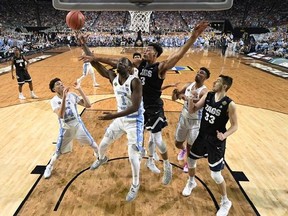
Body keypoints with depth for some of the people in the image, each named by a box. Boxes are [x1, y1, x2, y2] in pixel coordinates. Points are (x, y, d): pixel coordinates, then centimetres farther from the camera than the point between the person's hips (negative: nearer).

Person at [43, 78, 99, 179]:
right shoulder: (54, 101, -14)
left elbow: (88, 105, -18)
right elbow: (60, 115, -32)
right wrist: (64, 97, -38)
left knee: (92, 143, 14)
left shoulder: (72, 95, -10)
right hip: (65, 129, -1)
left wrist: (80, 90, -22)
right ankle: (50, 166, 37)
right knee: (58, 152, 8)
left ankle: (98, 154, 46)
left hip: (78, 125, 2)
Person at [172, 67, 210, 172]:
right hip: (183, 118, 5)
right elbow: (174, 99, 1)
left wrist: (186, 98, -43)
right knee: (178, 143, 18)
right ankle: (183, 150, 54)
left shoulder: (204, 91, -19)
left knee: (190, 146, 7)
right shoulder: (188, 85, -1)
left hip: (195, 121, -5)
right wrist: (175, 92, -20)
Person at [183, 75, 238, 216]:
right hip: (202, 136, 6)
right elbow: (192, 111, 0)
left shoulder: (229, 104, -19)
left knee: (215, 174, 1)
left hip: (216, 142, -5)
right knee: (191, 160, 19)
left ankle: (225, 202, 27)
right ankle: (191, 182, 51)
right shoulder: (208, 96, -4)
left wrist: (225, 135, -28)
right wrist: (191, 99, -18)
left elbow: (235, 126, -10)